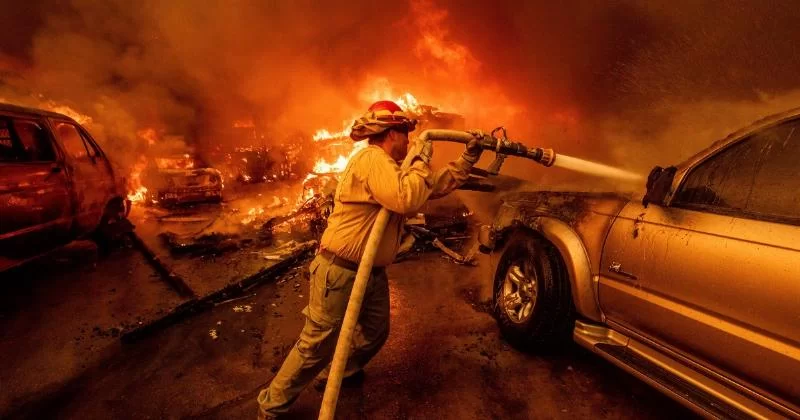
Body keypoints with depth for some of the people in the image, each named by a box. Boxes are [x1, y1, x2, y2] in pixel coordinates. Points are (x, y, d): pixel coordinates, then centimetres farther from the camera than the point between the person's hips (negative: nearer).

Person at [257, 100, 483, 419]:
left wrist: (469, 156, 8)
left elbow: (437, 185, 15)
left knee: (375, 333, 21)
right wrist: (421, 160, -17)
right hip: (340, 272, -10)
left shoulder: (386, 165, 14)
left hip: (372, 272, 10)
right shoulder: (372, 158, -19)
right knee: (318, 345, 2)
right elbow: (407, 199, -33)